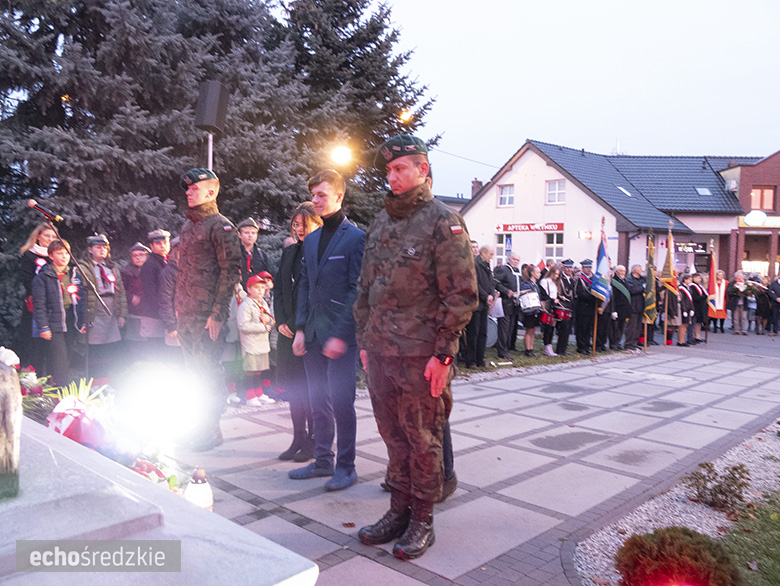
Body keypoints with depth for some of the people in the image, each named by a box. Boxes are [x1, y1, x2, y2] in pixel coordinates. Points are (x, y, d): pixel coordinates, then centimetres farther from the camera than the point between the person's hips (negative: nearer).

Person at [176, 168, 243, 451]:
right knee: (192, 370, 14)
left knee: (208, 372, -3)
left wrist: (218, 313, -18)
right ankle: (196, 425, 26)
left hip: (208, 315, -8)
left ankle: (211, 431, 9)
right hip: (186, 313, 8)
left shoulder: (220, 226, -8)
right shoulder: (187, 225, 17)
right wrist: (178, 307, 17)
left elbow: (231, 270, -14)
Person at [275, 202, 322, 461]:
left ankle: (313, 441, 13)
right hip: (289, 330, 7)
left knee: (311, 386, -1)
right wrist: (281, 322, 3)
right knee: (294, 385, 11)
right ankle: (299, 439, 22)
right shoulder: (289, 253, 14)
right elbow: (279, 290, 15)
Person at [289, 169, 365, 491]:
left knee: (341, 402, -3)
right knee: (319, 402, 14)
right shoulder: (311, 240, 14)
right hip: (314, 334, 7)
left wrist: (341, 335, -17)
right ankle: (323, 461, 27)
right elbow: (304, 286, 16)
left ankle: (346, 467, 12)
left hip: (342, 335, -7)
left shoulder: (356, 238, -8)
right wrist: (300, 328, 7)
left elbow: (357, 290, -13)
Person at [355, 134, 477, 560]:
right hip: (380, 350, 6)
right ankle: (399, 511, 30)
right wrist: (364, 340, 14)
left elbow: (462, 294, -11)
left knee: (422, 439, 6)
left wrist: (443, 353, -14)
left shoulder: (443, 222, -8)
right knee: (393, 436, 15)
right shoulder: (381, 222, 13)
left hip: (420, 356, -6)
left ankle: (422, 520, 21)